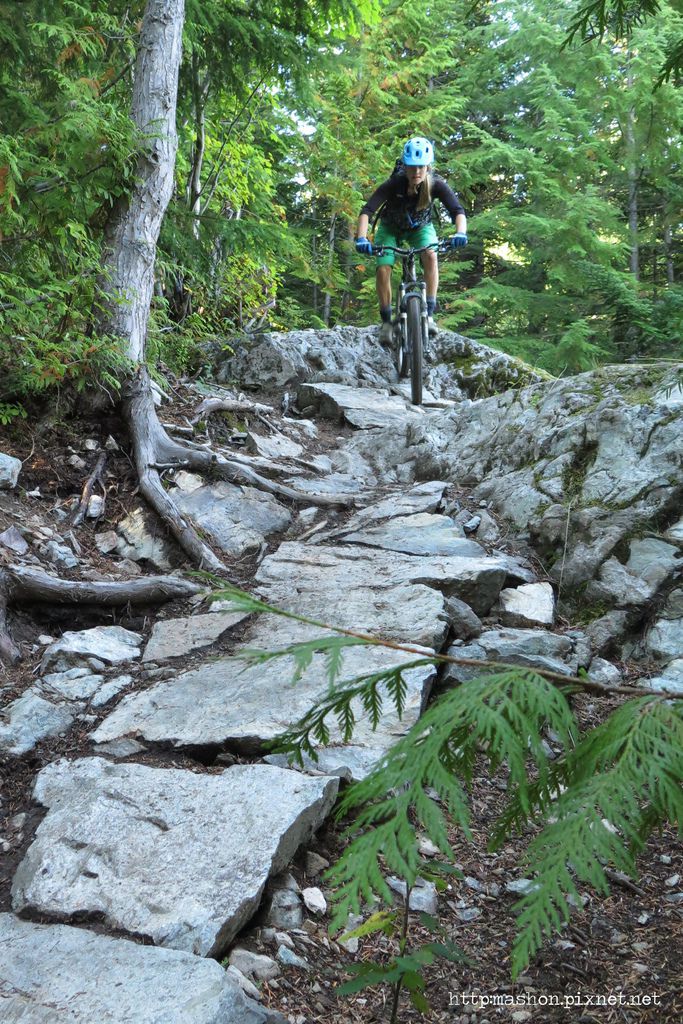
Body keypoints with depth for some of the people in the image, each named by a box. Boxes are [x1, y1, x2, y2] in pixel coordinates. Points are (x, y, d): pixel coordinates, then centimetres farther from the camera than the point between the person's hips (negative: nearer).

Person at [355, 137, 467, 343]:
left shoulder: (436, 185, -29)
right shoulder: (393, 184, -33)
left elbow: (458, 211, -36)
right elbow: (367, 211, -40)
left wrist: (460, 233, -57)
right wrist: (361, 238, -57)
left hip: (420, 227, 1)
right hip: (391, 228, 0)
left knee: (430, 256, -29)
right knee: (383, 270, -20)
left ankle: (429, 313, -22)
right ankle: (386, 320, 0)